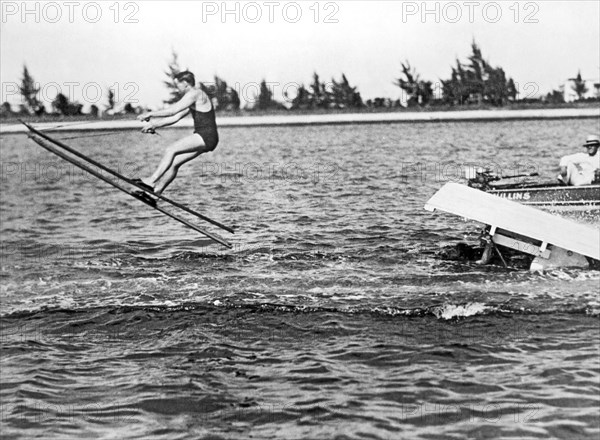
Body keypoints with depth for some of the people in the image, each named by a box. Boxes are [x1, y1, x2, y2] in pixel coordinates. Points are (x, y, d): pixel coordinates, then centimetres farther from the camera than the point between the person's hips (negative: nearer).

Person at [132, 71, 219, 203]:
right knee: (174, 163, 4)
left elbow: (173, 110, -18)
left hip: (206, 137, -9)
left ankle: (152, 181, -14)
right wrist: (155, 124, 15)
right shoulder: (193, 97, 20)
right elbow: (176, 117, 21)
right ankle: (155, 192, 4)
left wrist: (150, 114, -11)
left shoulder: (194, 94, -11)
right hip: (202, 137, 9)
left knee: (171, 150, -15)